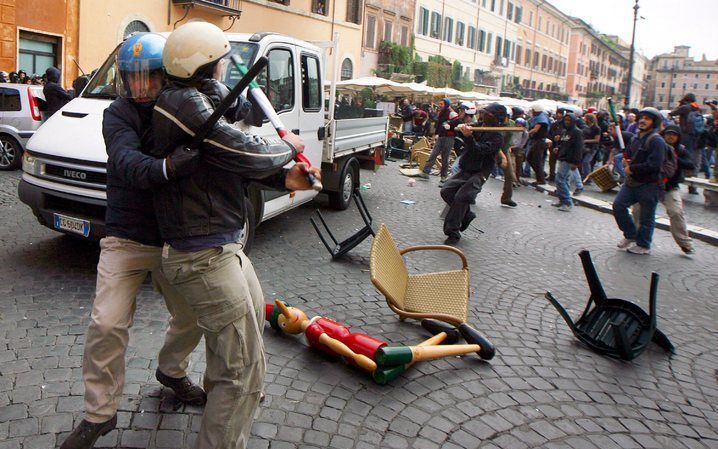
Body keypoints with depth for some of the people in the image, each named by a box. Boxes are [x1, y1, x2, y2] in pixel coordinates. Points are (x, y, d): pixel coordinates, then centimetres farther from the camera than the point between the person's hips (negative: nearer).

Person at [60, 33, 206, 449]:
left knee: (193, 317, 12)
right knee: (107, 324, -7)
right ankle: (100, 415, 13)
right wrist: (165, 168, -49)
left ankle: (172, 369, 43)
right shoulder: (118, 115, -10)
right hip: (126, 240, -2)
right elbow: (128, 161, -30)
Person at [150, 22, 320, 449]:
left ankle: (218, 389, 57)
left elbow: (232, 164, 13)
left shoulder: (199, 101, 12)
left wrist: (283, 178, 0)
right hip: (205, 255, -12)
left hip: (223, 244, 12)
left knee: (253, 312, 34)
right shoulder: (184, 102, -21)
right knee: (246, 367, -6)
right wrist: (288, 147, -2)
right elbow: (246, 154, -23)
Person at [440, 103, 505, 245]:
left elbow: (480, 151, -26)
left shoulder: (497, 137, -12)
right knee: (446, 191, -9)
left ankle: (453, 232, -16)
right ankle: (467, 214, 10)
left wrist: (469, 137, -38)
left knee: (461, 197, -23)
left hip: (479, 173, -7)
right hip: (465, 170, 7)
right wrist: (461, 128, -16)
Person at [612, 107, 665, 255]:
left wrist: (632, 168, -15)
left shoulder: (656, 141, -14)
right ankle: (630, 235, 18)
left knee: (647, 217, 2)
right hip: (632, 182, 8)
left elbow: (654, 165, -24)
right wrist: (626, 161, 4)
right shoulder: (637, 138, 14)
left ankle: (643, 245, 15)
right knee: (618, 204, 1)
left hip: (649, 185, -8)